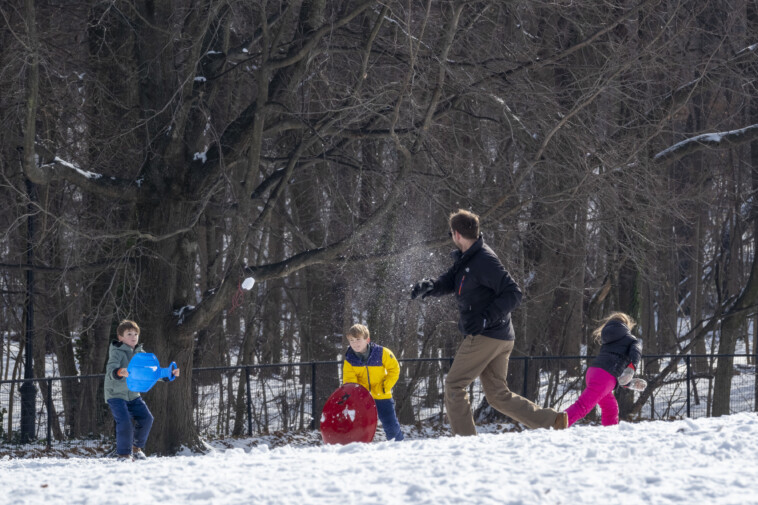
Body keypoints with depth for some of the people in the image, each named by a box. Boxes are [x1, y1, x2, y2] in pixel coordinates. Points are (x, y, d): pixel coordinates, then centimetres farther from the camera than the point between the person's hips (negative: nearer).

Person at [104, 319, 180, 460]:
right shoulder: (117, 352, -14)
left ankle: (136, 447, 18)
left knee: (146, 418, -4)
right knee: (125, 422, -20)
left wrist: (169, 374, -4)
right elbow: (111, 370, -31)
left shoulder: (140, 353, 6)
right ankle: (123, 454, -3)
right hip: (116, 395, -6)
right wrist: (120, 372, -53)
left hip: (133, 395, 6)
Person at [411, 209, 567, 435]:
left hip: (485, 337, -10)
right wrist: (427, 286, -10)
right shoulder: (465, 259, 15)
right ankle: (553, 420, 4)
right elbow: (447, 282, 12)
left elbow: (513, 294, -19)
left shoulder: (484, 261, -16)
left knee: (454, 385, -2)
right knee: (498, 395, 11)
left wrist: (486, 319, -26)